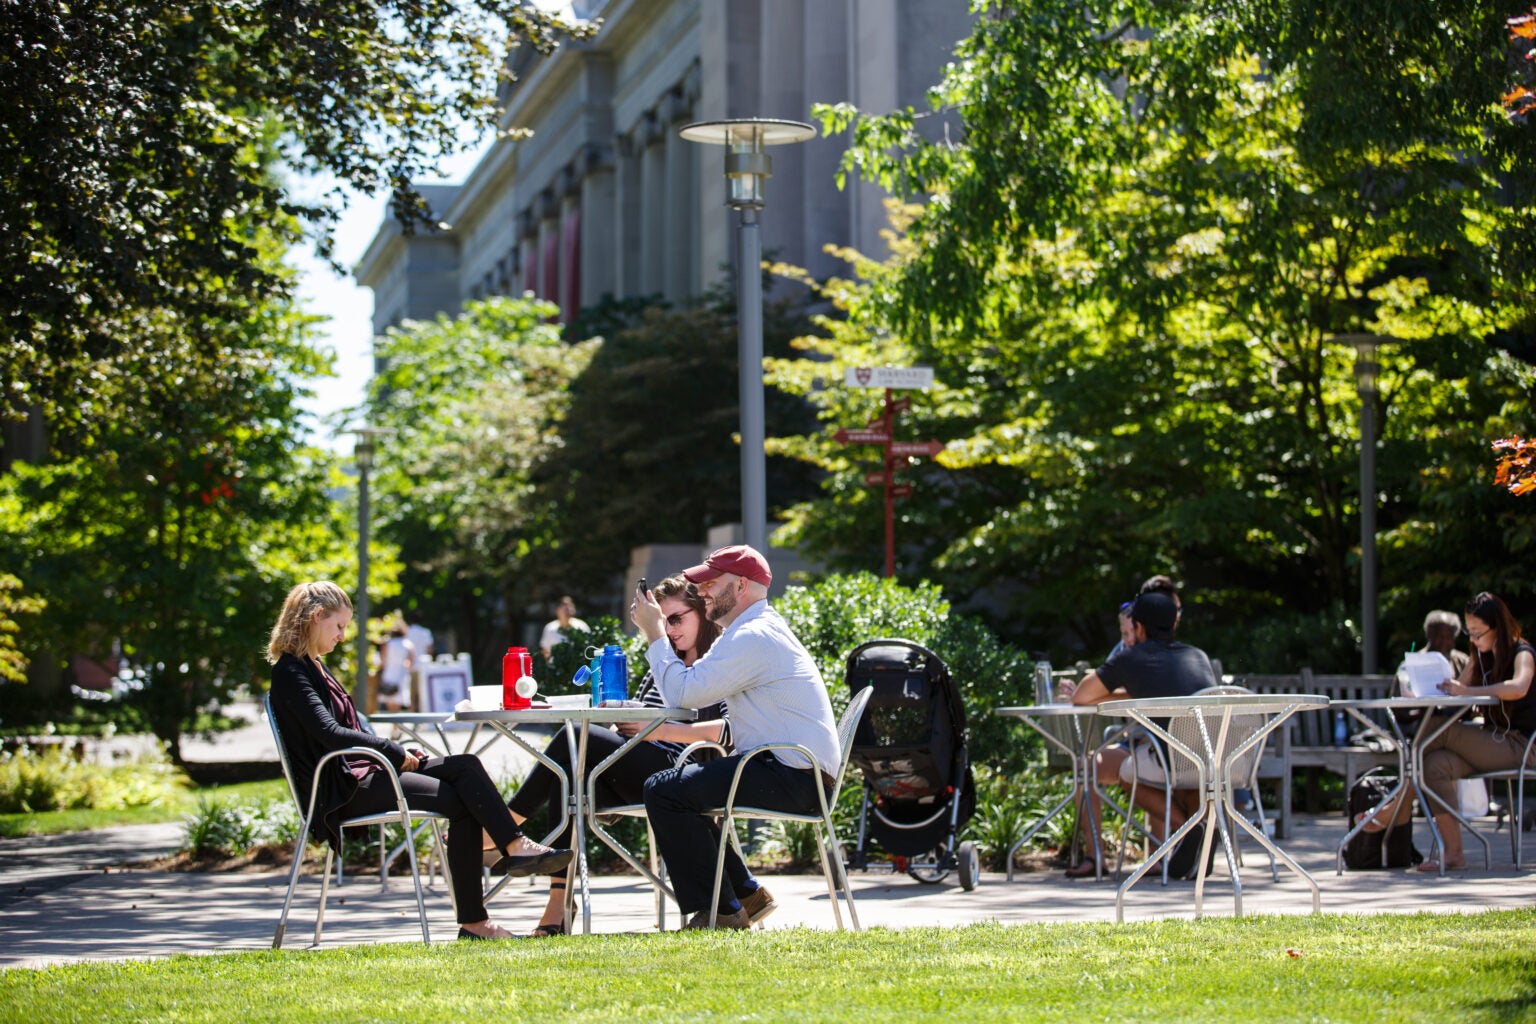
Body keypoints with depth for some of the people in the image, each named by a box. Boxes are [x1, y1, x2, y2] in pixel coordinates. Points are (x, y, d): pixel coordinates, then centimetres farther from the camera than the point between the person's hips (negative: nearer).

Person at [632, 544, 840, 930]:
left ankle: (717, 912, -11)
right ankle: (744, 895, 21)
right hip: (803, 777, 11)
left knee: (664, 791, -14)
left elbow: (683, 692, -17)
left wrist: (654, 634, -7)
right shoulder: (761, 628, 21)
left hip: (795, 779, -11)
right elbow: (697, 688, 20)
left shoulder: (752, 638, -15)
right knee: (687, 788, 24)